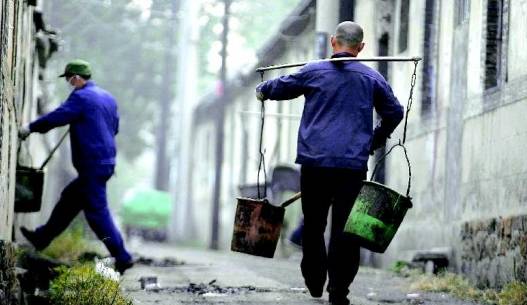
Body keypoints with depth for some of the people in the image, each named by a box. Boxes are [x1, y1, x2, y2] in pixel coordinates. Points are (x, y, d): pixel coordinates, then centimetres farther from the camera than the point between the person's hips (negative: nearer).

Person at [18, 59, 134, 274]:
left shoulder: (81, 97, -13)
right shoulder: (107, 98, 15)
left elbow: (56, 117, -15)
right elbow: (114, 127, 23)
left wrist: (30, 128, -3)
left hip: (92, 165, -10)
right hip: (106, 162, 10)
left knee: (97, 212, -7)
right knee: (69, 200, 19)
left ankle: (122, 257, -9)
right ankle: (42, 238, 31)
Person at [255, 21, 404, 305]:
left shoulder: (314, 71, 4)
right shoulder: (372, 78, 9)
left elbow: (279, 87, 17)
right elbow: (395, 112, 17)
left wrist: (262, 90, 39)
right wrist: (375, 141, 31)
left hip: (315, 162, 0)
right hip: (354, 164, 0)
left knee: (313, 225, 13)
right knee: (345, 228, -1)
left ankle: (315, 282, 18)